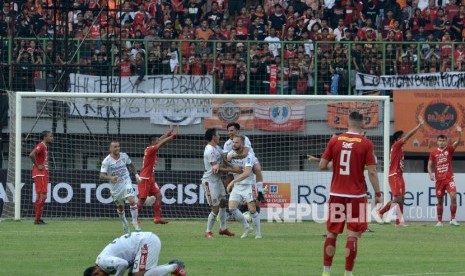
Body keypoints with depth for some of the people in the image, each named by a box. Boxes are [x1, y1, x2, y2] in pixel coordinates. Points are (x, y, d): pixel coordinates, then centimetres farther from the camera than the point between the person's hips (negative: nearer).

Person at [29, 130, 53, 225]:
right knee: (42, 196, -12)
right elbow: (32, 155, -30)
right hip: (40, 174, -10)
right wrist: (37, 166, -22)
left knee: (40, 197, 11)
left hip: (44, 174, 10)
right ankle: (37, 219, -11)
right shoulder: (41, 146, -13)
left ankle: (38, 218, 14)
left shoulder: (45, 147, 17)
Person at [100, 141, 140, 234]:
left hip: (126, 182, 1)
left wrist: (136, 174, 11)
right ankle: (125, 223, 38)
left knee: (132, 200, -21)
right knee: (120, 207, 13)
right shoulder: (106, 161, -18)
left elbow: (131, 165, 17)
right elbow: (101, 176, -25)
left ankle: (135, 222, -9)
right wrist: (111, 178, -42)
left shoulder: (124, 156, -6)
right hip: (115, 186, -1)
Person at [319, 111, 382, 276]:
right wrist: (378, 193, -1)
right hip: (356, 195, -3)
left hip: (336, 194, 3)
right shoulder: (366, 144, -7)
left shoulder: (335, 141, 0)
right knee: (353, 235, 0)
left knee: (331, 233, 10)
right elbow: (372, 171, -9)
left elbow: (322, 165, 3)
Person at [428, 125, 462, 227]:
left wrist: (459, 132, -31)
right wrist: (430, 173, -10)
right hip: (439, 179, 2)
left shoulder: (449, 149, 1)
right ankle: (439, 221, 18)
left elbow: (458, 142, -14)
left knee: (453, 196, -19)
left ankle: (453, 219, -11)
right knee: (440, 200, 7)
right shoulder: (434, 152, 4)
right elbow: (429, 164, 8)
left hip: (449, 178, -2)